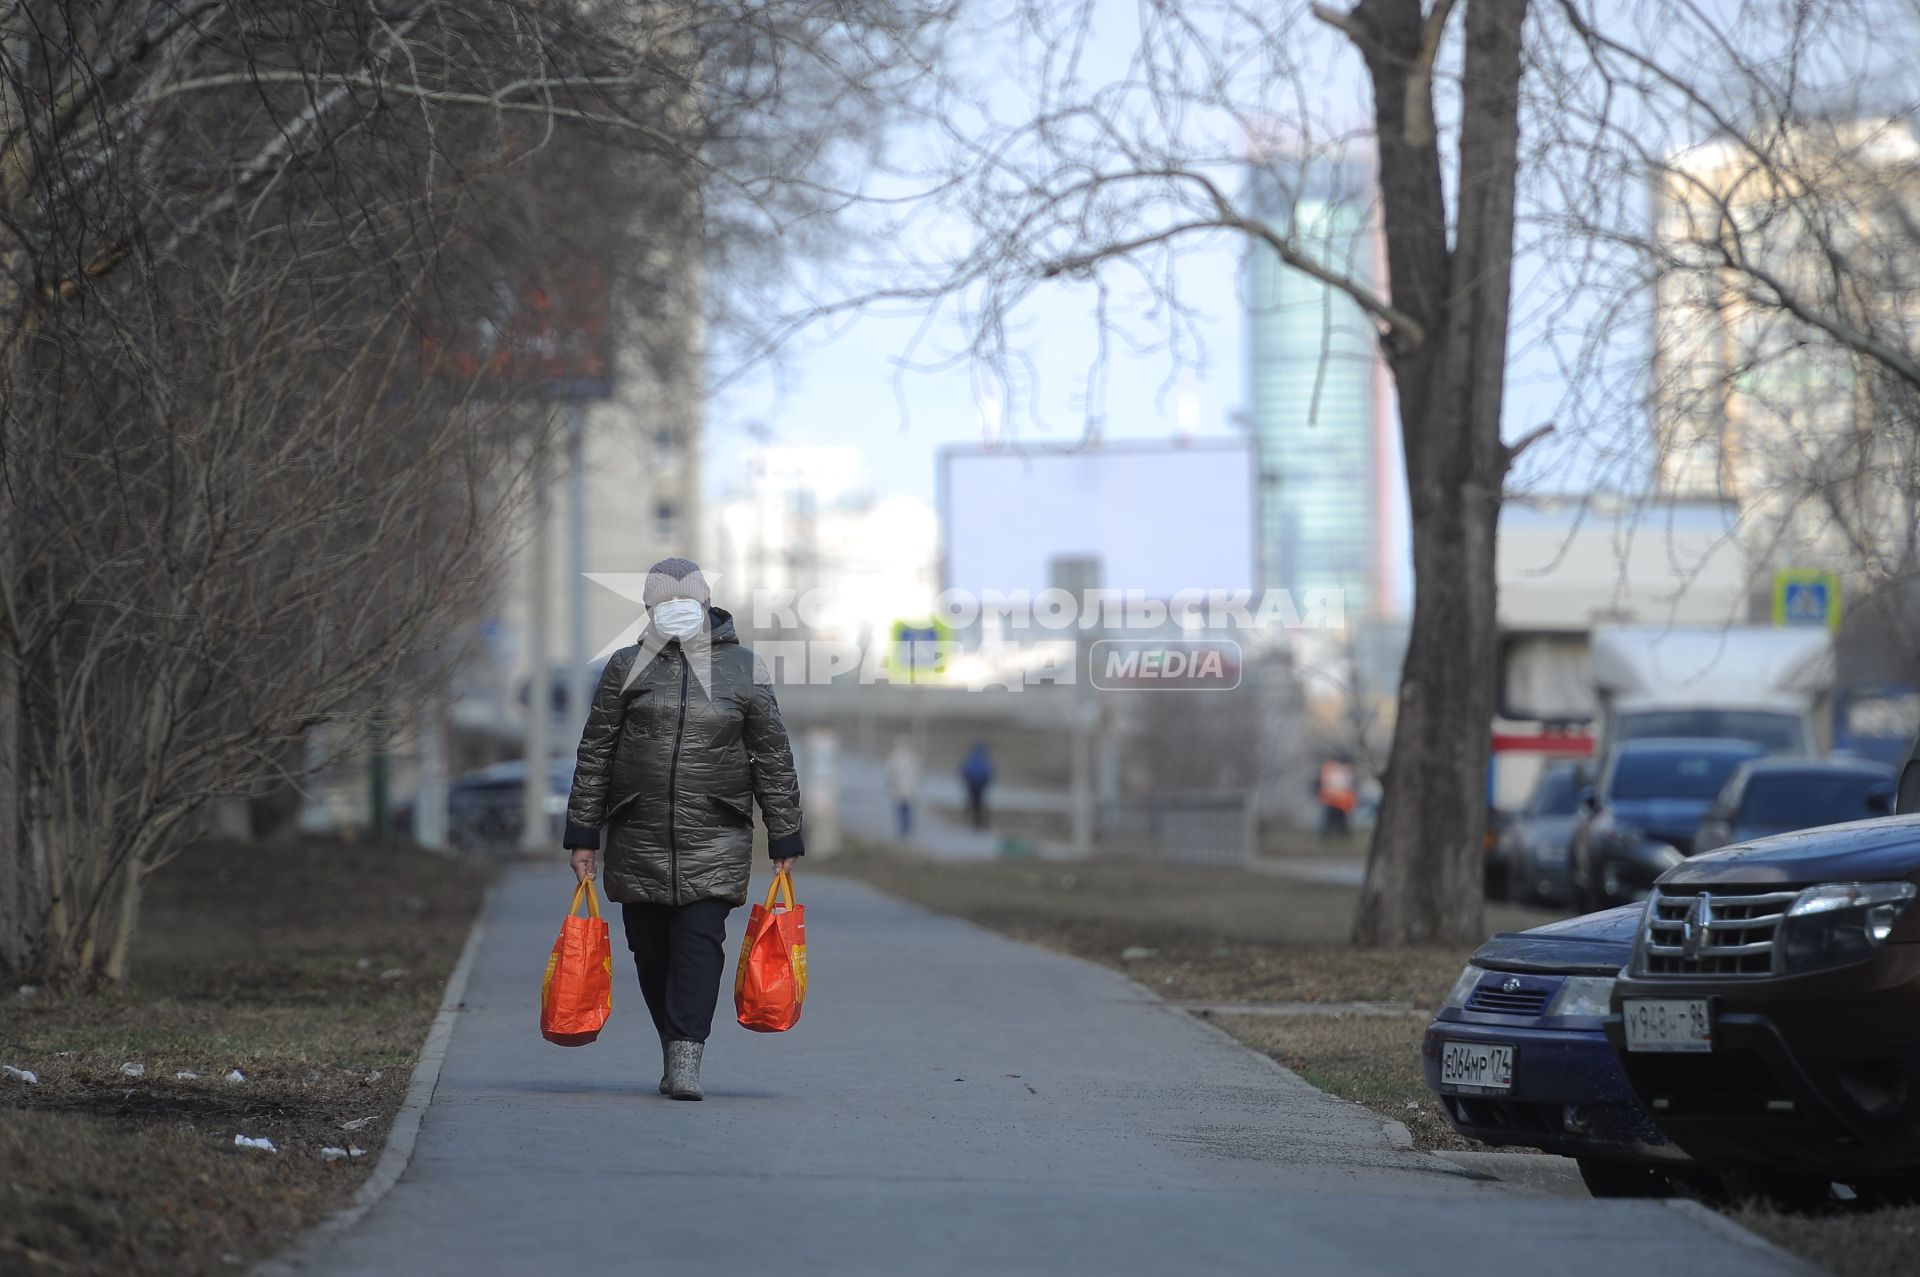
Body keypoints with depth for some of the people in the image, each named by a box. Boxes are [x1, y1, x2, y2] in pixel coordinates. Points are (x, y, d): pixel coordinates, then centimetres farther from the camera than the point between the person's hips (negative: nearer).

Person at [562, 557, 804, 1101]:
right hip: (637, 840, 2)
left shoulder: (742, 670, 6)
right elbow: (594, 754, 9)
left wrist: (784, 839, 6)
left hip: (716, 842, -2)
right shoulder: (627, 667, 8)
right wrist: (582, 835, 4)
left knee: (700, 942, -14)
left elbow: (774, 759, 9)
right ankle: (676, 1055, 18)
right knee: (650, 951, 5)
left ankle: (686, 1060, -20)